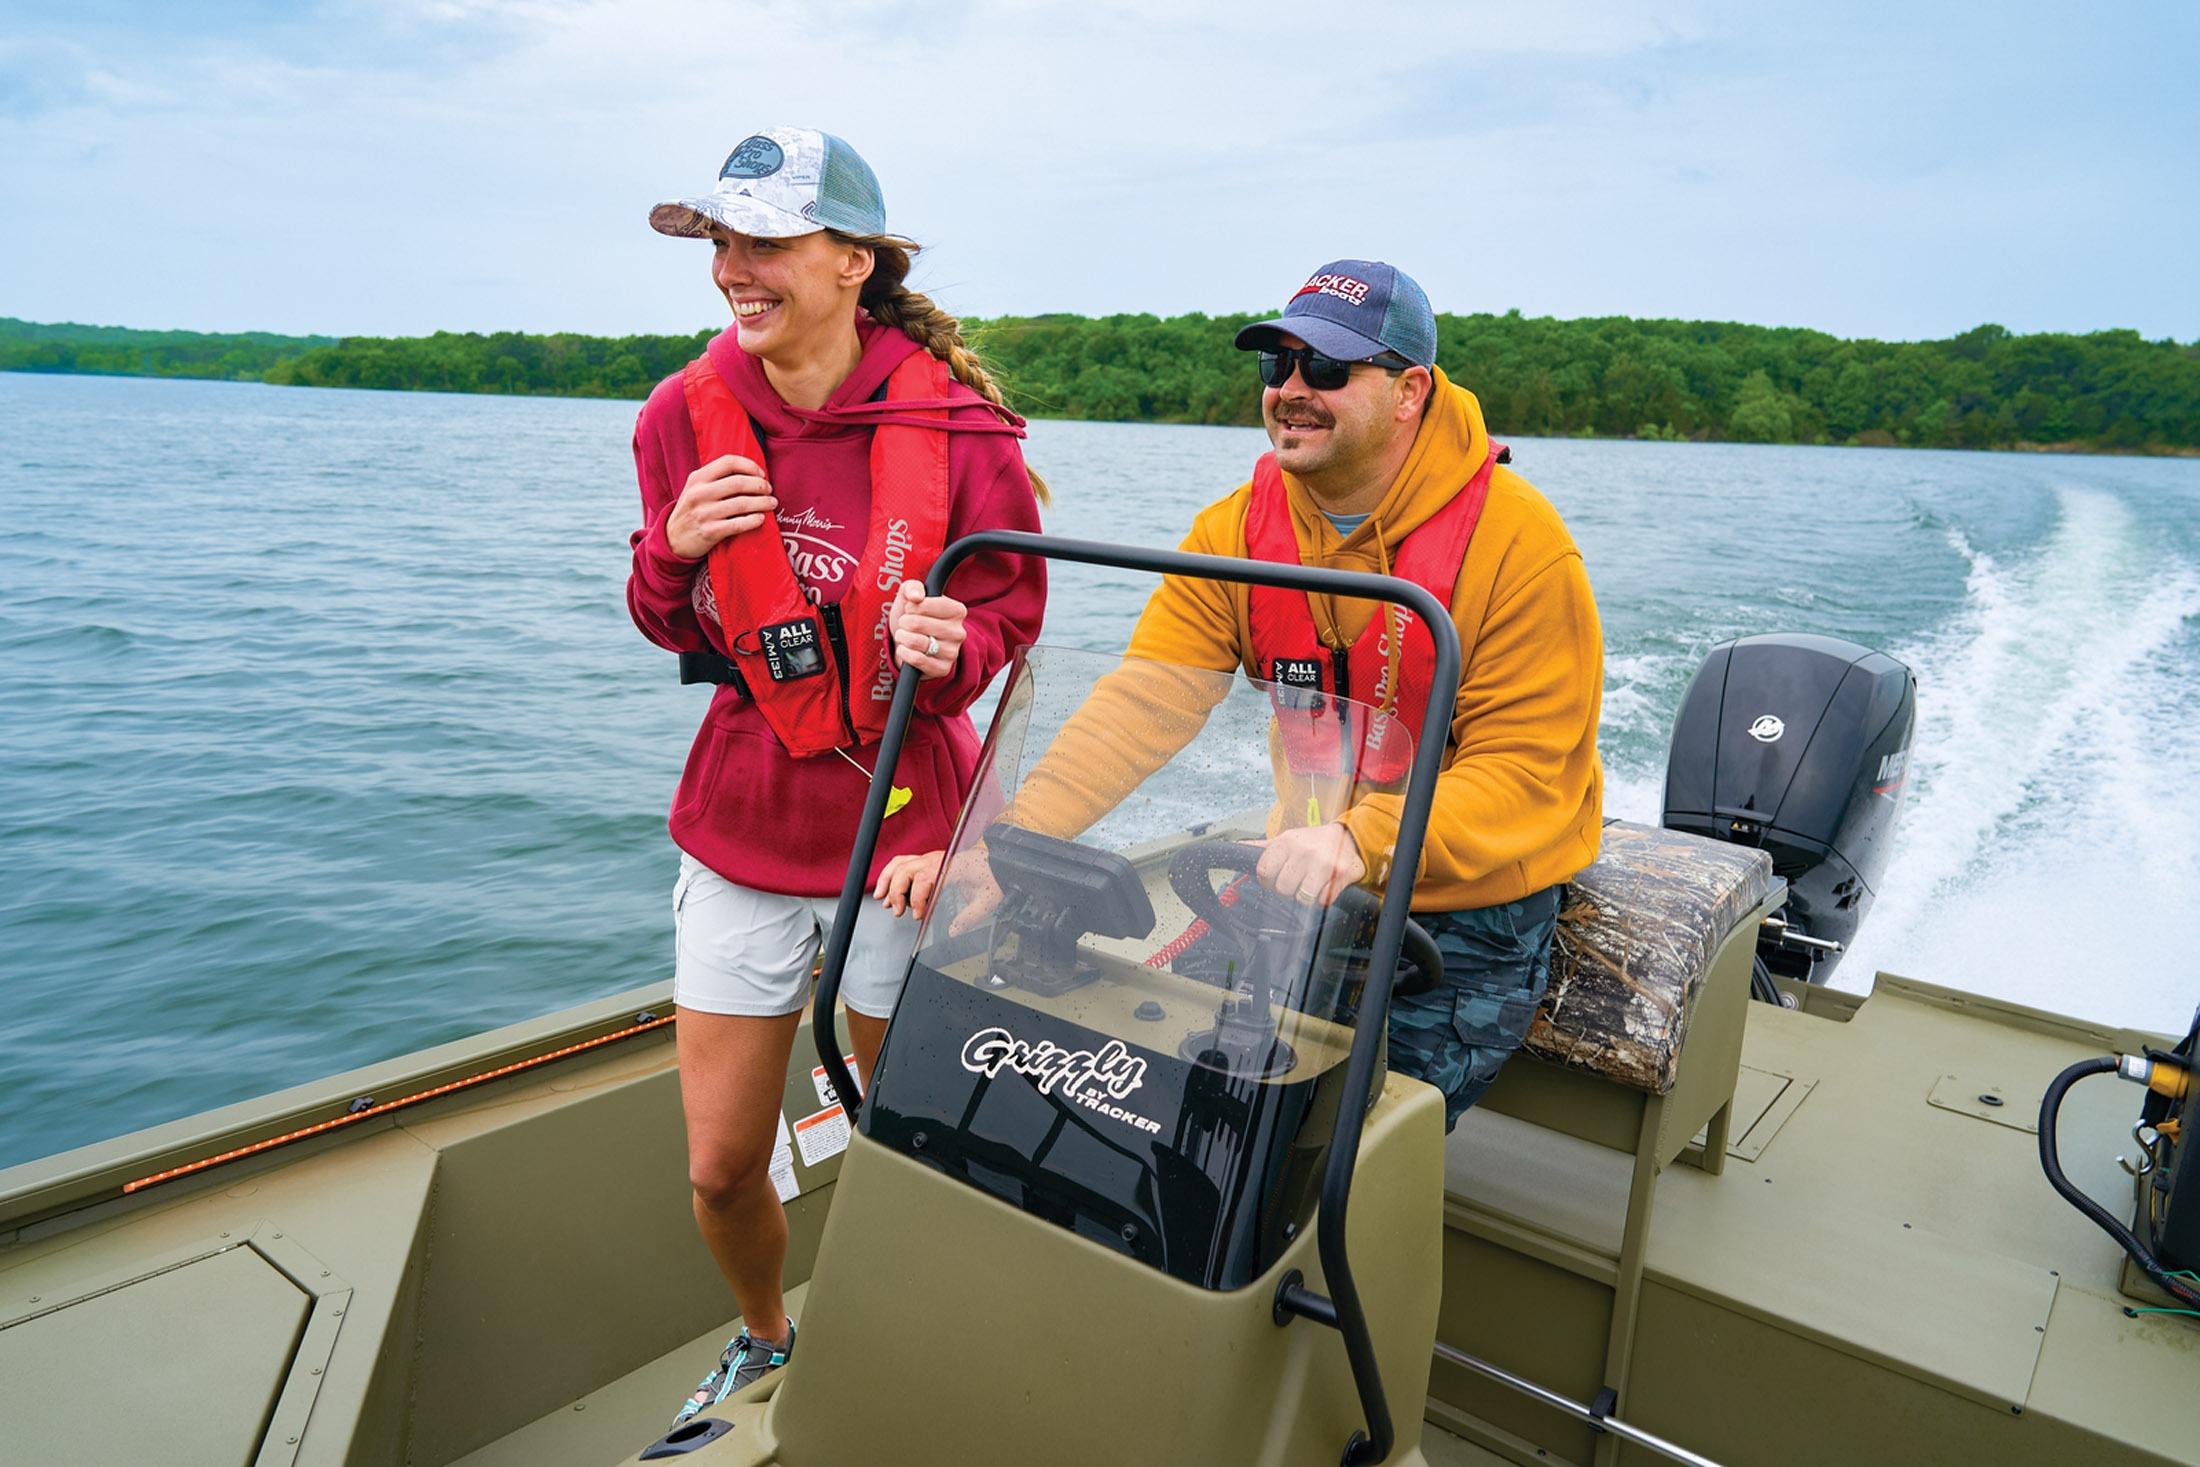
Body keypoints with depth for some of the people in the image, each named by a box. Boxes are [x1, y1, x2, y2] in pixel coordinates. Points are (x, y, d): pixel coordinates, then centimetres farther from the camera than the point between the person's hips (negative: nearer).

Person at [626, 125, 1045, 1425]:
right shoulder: (687, 415, -3)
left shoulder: (955, 431, -14)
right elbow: (671, 626, 8)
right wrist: (674, 551, -15)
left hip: (904, 837, -3)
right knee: (721, 1169, 12)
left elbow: (1010, 611, -2)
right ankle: (764, 1338, 46)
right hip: (741, 832, 3)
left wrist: (948, 651, -26)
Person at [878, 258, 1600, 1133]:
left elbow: (1523, 770, -22)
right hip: (1313, 889, 4)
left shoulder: (1517, 542, -19)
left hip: (1472, 906, -4)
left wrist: (1362, 840, -41)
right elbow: (1140, 705, -13)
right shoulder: (1238, 529, -5)